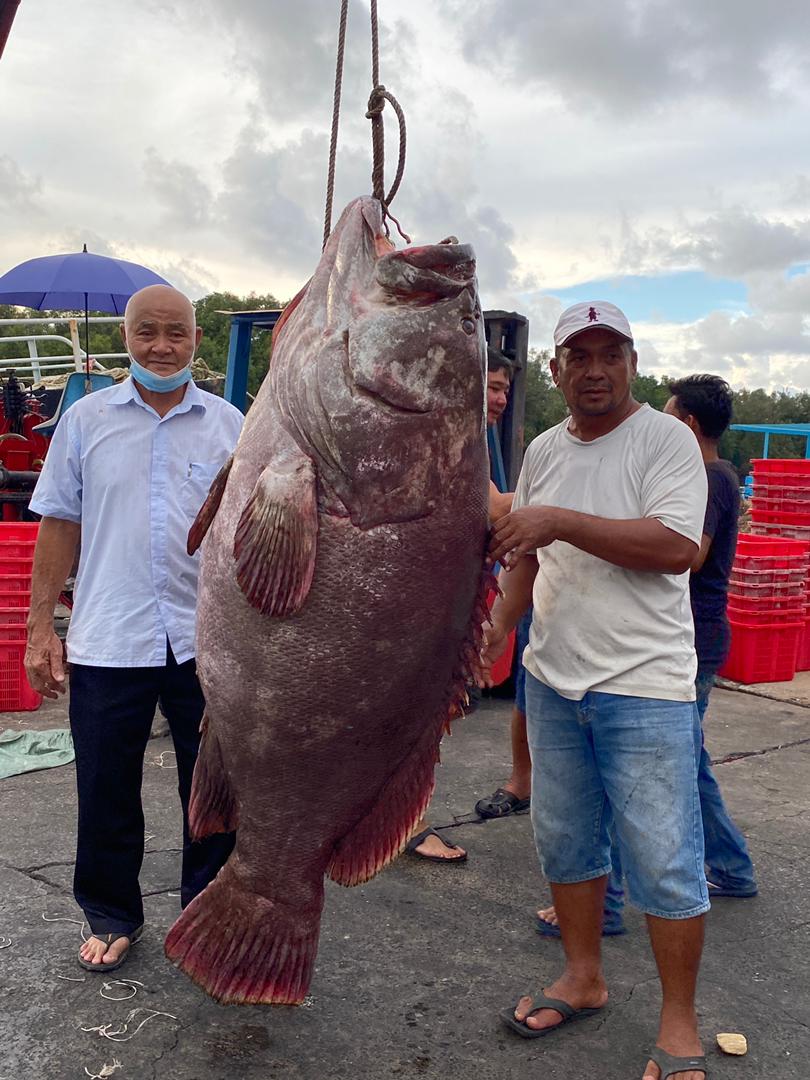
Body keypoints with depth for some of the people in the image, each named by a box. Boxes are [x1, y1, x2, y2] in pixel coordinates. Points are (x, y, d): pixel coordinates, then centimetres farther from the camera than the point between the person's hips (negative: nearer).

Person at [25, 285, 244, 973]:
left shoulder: (228, 425, 5)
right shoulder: (86, 419, 3)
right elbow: (60, 525, 5)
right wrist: (41, 627, 1)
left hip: (208, 642, 1)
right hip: (108, 644, 0)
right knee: (106, 795, 12)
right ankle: (112, 917, 33)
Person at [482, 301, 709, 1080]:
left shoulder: (666, 439, -9)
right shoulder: (543, 451, 10)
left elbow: (677, 547, -22)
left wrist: (561, 521, -24)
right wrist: (499, 623, 5)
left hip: (644, 687, -6)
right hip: (553, 680, 6)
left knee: (664, 863, 0)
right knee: (565, 842, 17)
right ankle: (583, 980, 36)